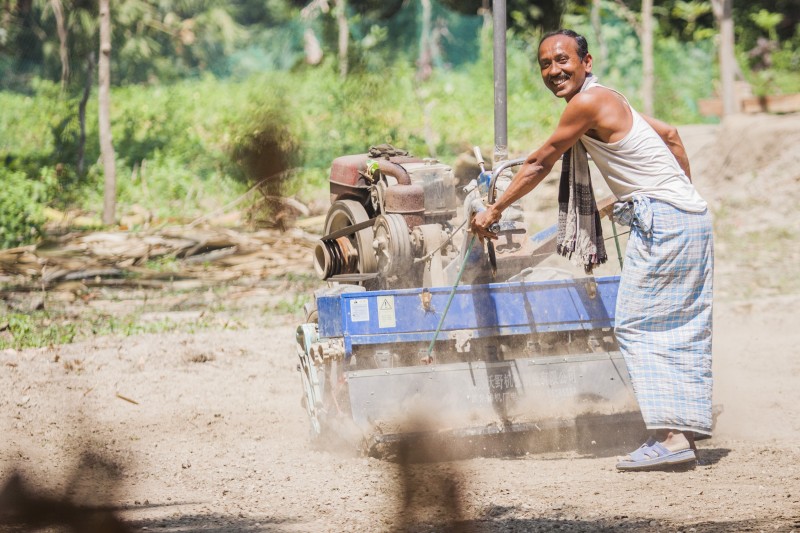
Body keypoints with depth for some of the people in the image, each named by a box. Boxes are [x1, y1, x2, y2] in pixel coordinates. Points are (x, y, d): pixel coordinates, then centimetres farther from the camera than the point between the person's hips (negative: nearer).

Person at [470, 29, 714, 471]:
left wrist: (494, 211, 4)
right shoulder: (606, 101, 17)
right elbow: (670, 134, 28)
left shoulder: (587, 102, -11)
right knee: (682, 330, 7)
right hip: (690, 217, 10)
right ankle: (686, 433, 6)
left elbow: (539, 165, -5)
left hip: (662, 219, -10)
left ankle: (671, 437, -17)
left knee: (637, 326, -10)